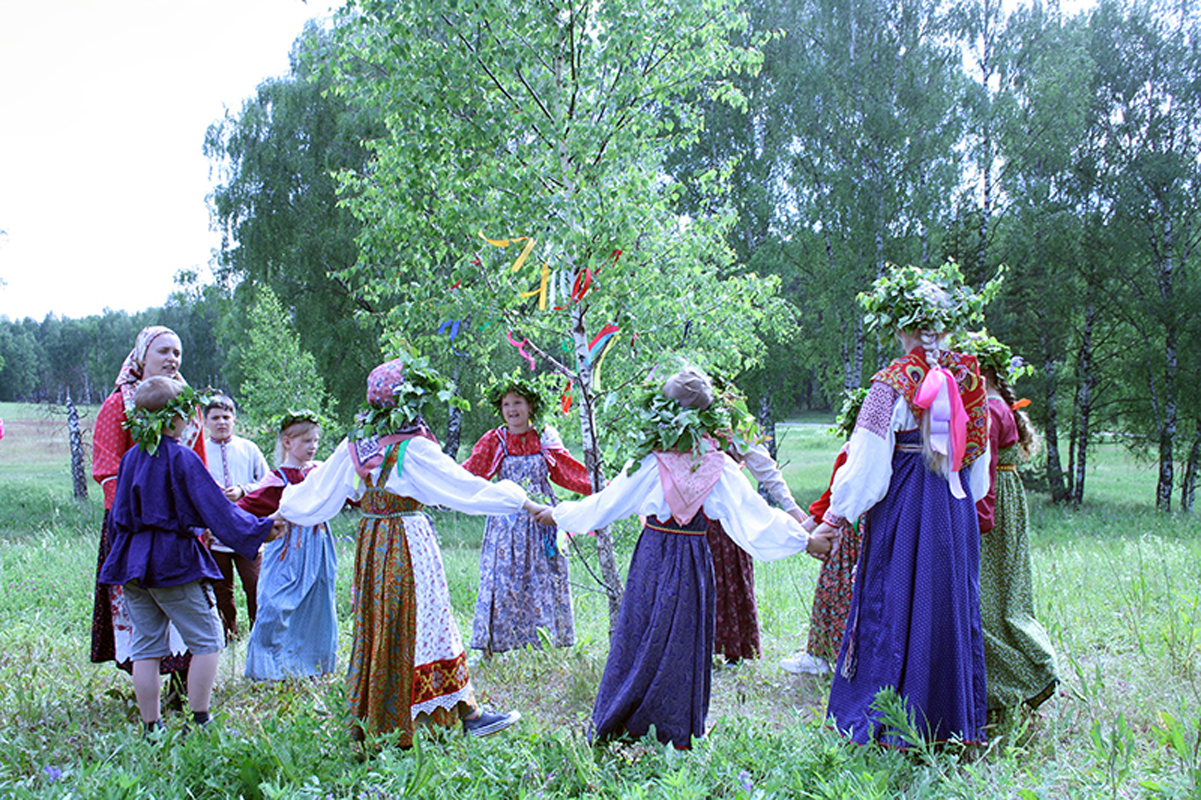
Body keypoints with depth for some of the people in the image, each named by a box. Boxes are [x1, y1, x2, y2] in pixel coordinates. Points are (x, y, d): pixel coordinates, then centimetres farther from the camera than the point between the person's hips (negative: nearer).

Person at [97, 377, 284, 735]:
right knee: (207, 640, 4)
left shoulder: (130, 458, 7)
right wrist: (261, 529, -4)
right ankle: (199, 720, 3)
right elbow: (217, 509, -12)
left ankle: (151, 728, 14)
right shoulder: (182, 458, -12)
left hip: (132, 561, 7)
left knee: (146, 646, 10)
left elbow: (118, 515, 15)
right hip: (175, 561, -7)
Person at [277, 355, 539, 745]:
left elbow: (320, 492, 11)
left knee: (376, 624, 13)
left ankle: (372, 722, 22)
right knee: (424, 624, 0)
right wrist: (525, 503, -10)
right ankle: (465, 712, 11)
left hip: (370, 542, 6)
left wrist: (284, 509, 30)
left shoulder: (354, 446, 3)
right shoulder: (414, 450, -16)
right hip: (409, 542, -6)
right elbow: (466, 488, -16)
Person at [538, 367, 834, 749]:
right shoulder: (719, 467, -6)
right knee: (682, 643, 9)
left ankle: (613, 726, 21)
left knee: (639, 636, 10)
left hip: (652, 558, 0)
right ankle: (676, 732, 17)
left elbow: (602, 505, -1)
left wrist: (557, 514, 14)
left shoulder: (651, 463, -7)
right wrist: (805, 540, 6)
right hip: (694, 562, 0)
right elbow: (755, 514, -4)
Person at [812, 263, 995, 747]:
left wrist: (833, 519, -3)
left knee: (894, 605, 3)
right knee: (952, 602, 13)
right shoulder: (969, 380, 5)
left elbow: (866, 461, -12)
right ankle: (954, 718, 22)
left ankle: (890, 723, 8)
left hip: (902, 507, -5)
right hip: (956, 509, 5)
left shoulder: (892, 384, -11)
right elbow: (979, 457, 12)